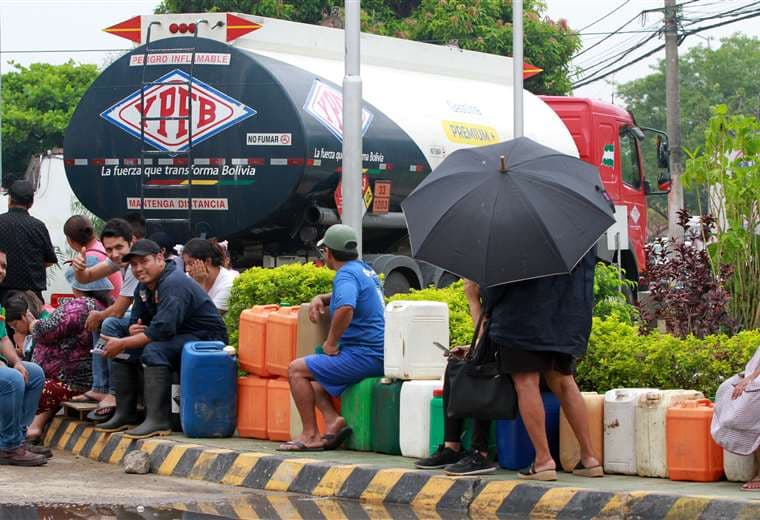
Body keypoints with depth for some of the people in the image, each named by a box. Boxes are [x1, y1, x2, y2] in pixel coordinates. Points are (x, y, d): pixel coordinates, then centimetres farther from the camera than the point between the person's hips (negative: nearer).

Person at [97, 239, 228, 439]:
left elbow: (163, 330, -30)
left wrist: (123, 343, -25)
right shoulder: (144, 287, 10)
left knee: (154, 349, -34)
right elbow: (136, 321, 17)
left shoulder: (173, 284, -21)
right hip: (179, 337, 10)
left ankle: (158, 420, -36)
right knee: (122, 349, 6)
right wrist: (133, 330, -10)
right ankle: (124, 414, 4)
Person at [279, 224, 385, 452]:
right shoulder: (364, 269, 17)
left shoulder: (346, 275, -14)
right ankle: (333, 419, 1)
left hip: (364, 355, -10)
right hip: (376, 355, 10)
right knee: (310, 372, 20)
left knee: (297, 369, -6)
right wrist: (321, 299, 18)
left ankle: (310, 434, -7)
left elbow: (345, 308, -34)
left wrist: (331, 343, -20)